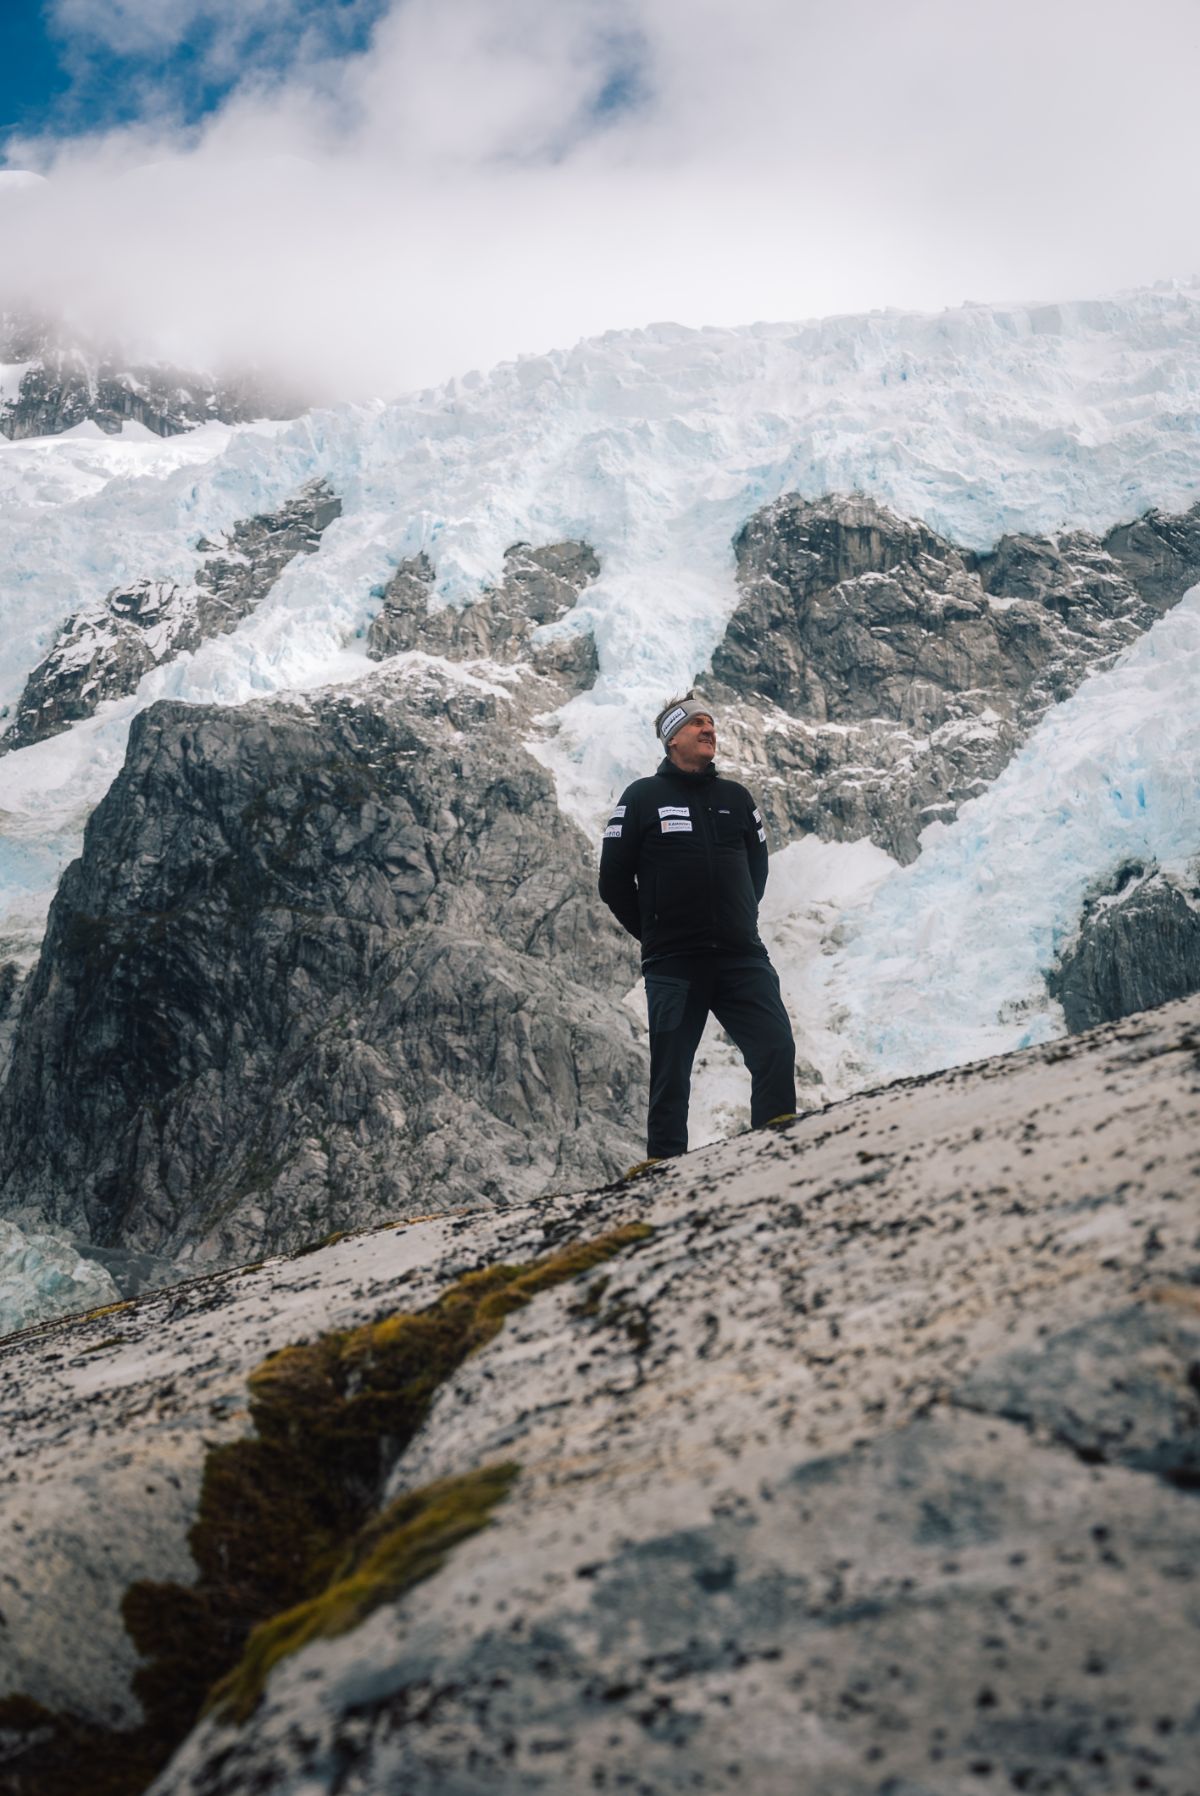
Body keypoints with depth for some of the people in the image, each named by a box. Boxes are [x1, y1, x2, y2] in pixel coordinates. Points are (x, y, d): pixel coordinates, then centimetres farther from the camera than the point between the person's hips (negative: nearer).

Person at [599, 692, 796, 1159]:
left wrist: (737, 925, 14)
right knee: (670, 1076, 1)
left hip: (742, 958, 3)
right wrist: (655, 935, 4)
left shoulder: (735, 797, 12)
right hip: (673, 964, -3)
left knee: (777, 1050, -10)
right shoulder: (643, 798, 2)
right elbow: (614, 881, 4)